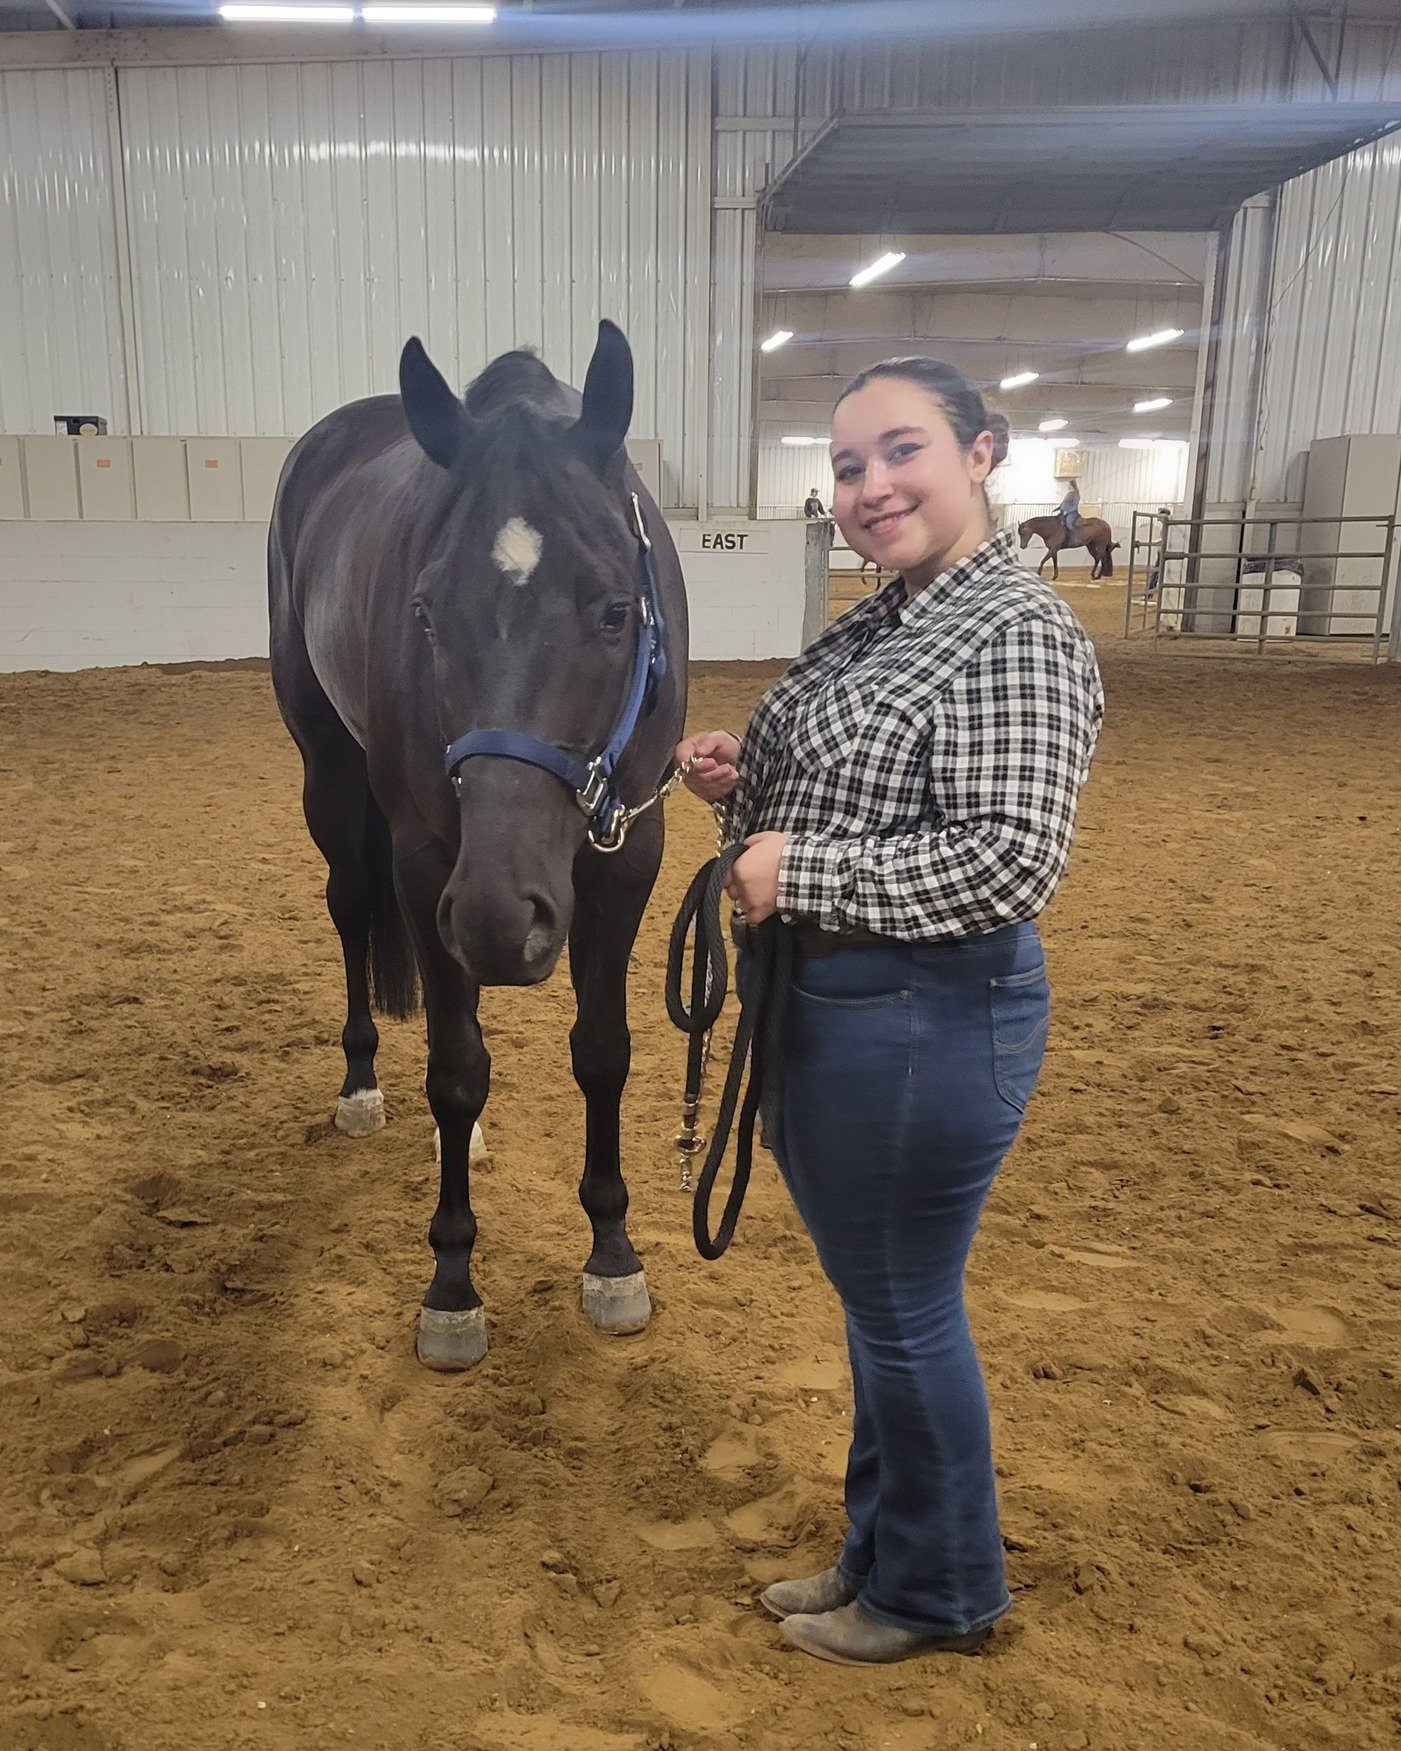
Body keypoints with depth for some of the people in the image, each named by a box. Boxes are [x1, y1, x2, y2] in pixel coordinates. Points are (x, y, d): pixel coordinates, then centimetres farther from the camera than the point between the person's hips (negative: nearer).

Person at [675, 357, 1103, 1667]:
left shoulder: (1017, 636, -18)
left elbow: (1009, 861, -27)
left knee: (905, 1313, 8)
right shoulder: (874, 625, 10)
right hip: (821, 1004, 10)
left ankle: (940, 1593, 34)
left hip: (921, 1026, -9)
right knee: (871, 1299, 22)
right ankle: (880, 1553, 44)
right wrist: (739, 781, 1)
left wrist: (797, 870, -23)